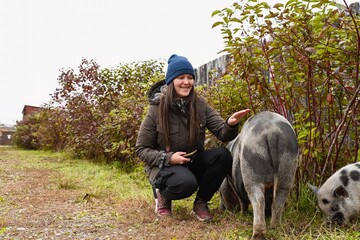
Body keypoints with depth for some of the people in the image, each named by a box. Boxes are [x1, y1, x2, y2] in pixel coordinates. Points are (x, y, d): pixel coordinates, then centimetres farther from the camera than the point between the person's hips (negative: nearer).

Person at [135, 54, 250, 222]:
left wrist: (231, 124, -37)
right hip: (164, 166, -4)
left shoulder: (200, 105, -5)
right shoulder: (156, 110, -14)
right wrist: (169, 157, -23)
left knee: (223, 155, -23)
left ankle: (200, 203, -4)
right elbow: (141, 150, -8)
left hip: (193, 163, 4)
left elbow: (223, 134, -13)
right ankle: (162, 194, 1)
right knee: (186, 182, -36)